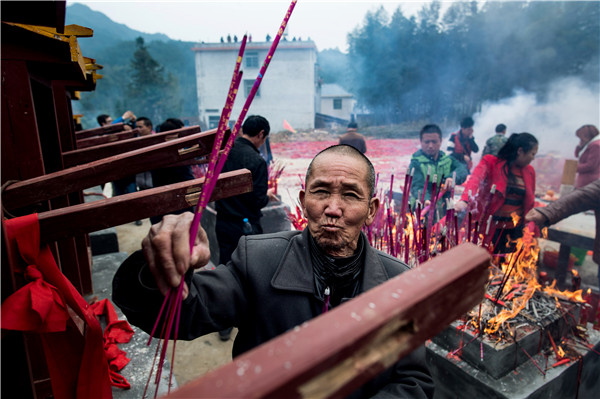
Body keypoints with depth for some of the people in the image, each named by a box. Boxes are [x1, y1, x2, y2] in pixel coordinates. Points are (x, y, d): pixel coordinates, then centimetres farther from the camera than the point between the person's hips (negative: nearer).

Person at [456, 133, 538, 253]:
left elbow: (530, 202, 19)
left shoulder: (529, 171, 9)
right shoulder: (492, 163, -7)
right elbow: (475, 179, -27)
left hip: (516, 228, 5)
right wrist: (464, 200, -46)